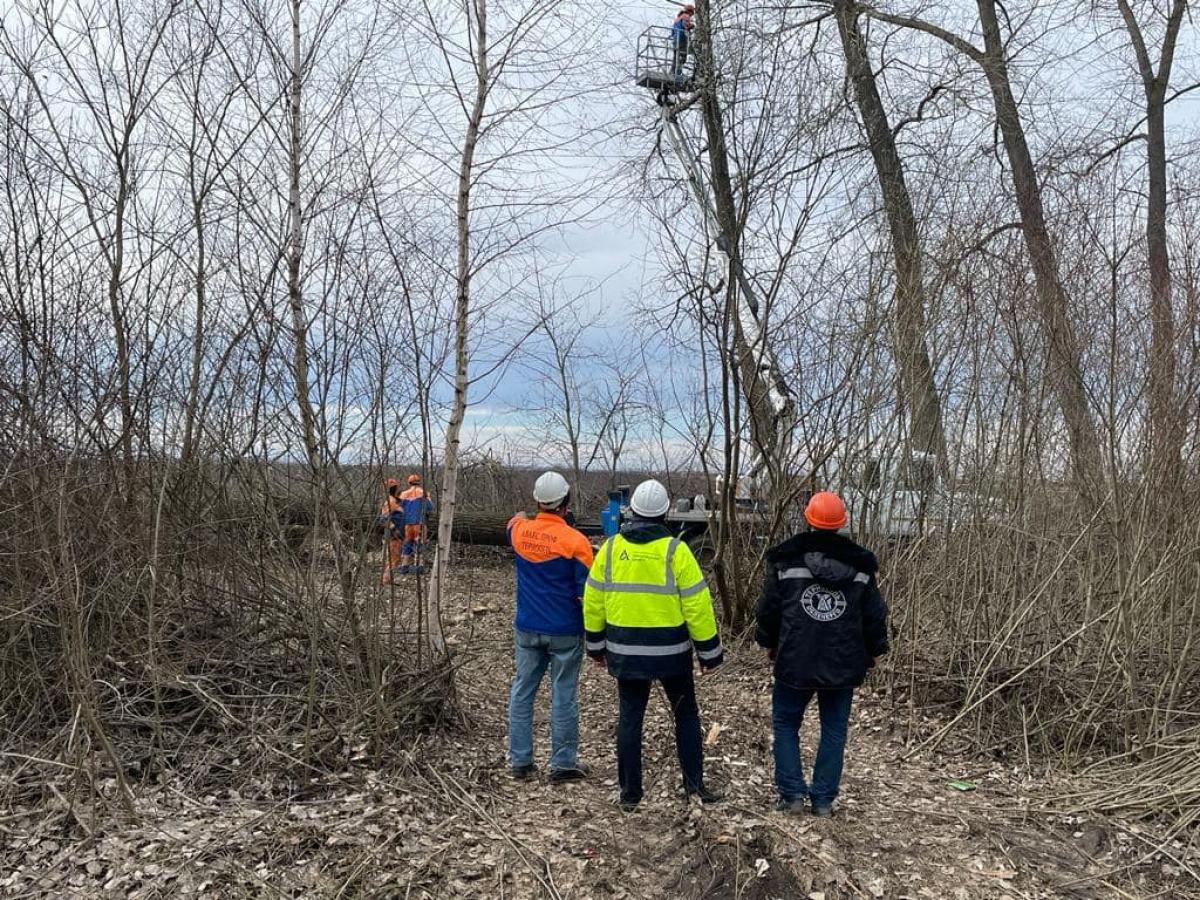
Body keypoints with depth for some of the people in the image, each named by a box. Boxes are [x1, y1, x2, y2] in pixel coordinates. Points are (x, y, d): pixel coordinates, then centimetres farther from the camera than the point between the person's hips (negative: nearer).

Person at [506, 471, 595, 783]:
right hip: (564, 632, -4)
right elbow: (587, 593, -13)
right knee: (563, 697, 5)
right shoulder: (575, 541, -16)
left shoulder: (520, 531, -2)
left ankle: (520, 761, 19)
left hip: (527, 629, 4)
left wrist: (519, 516, 48)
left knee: (522, 691, 12)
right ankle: (563, 764, 14)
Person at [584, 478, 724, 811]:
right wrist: (709, 651, -1)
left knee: (630, 717, 12)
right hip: (670, 651, -2)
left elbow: (593, 601, 4)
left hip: (625, 652, 2)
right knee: (686, 714, 16)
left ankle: (630, 792, 16)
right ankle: (694, 783, 17)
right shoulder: (675, 550, -12)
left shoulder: (611, 548, -2)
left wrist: (595, 645, 16)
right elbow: (697, 605, -11)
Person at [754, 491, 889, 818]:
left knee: (785, 723, 13)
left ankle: (792, 794, 10)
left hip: (794, 661, -2)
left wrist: (768, 642, 16)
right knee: (834, 730, 12)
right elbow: (875, 614, 5)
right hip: (843, 665, 2)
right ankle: (823, 799, 14)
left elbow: (768, 608, 0)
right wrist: (875, 650, 20)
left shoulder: (785, 560, -6)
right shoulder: (860, 564, 0)